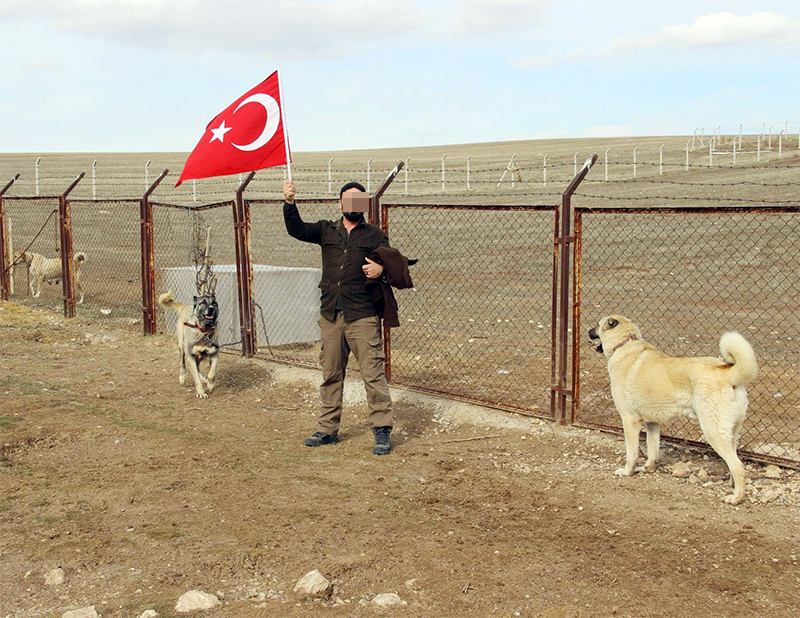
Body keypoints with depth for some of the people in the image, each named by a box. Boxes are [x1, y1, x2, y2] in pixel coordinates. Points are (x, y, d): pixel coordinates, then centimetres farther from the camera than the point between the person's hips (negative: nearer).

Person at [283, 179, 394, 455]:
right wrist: (289, 203, -13)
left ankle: (382, 430, -1)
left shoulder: (374, 235, 9)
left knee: (373, 374, -7)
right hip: (330, 315, 3)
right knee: (330, 374, 11)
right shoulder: (326, 231, 15)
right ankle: (327, 429, 21)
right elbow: (297, 230, 3)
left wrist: (381, 267, -25)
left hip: (362, 316, -3)